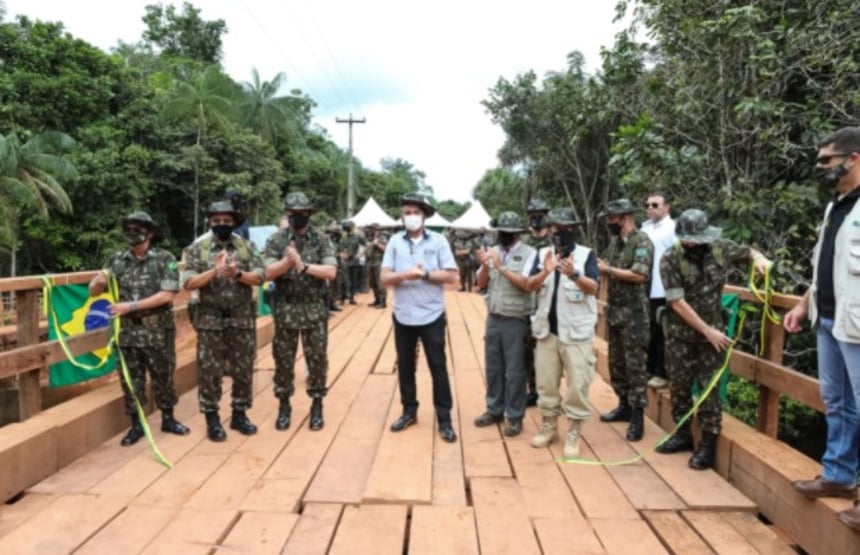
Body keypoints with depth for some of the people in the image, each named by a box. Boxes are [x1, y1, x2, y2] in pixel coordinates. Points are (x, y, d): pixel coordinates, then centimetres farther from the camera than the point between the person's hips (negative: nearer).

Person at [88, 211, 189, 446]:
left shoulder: (164, 259, -7)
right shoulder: (116, 260, 4)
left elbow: (166, 295, -15)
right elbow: (93, 292, 8)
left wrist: (131, 306, -17)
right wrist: (98, 281, -16)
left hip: (159, 333, -3)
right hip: (128, 333, 3)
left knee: (163, 377, 10)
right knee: (131, 380, 10)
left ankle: (168, 419, 27)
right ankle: (136, 425, 24)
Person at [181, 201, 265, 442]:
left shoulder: (247, 247, 4)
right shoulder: (197, 249, 0)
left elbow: (259, 277, -3)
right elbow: (188, 283, -7)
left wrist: (238, 273, -21)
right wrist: (214, 271, -20)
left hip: (242, 319, 2)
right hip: (210, 320, -1)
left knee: (243, 370, 8)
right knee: (210, 372, 4)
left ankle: (239, 414, 23)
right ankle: (212, 419, 17)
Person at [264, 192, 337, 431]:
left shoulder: (322, 239, -1)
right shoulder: (276, 240, 0)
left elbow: (331, 271, -11)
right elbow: (268, 273, -7)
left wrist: (303, 266, -20)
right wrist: (286, 261, -23)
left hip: (315, 310, 0)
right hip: (285, 309, 1)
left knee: (317, 360, 6)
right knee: (283, 360, 9)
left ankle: (317, 406, 20)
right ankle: (284, 405, 24)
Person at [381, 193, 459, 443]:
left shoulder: (438, 241, -3)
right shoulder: (395, 242, 2)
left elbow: (451, 276, -7)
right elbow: (385, 277, -4)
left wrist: (425, 274, -17)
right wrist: (405, 275, -21)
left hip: (432, 316, -2)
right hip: (403, 316, 2)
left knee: (438, 367, 5)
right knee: (404, 366, 14)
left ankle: (444, 419, 15)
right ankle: (409, 412, 31)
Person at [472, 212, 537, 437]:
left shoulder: (529, 253, -8)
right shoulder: (493, 252, 8)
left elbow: (527, 284, -19)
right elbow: (481, 284, 7)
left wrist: (502, 267, -18)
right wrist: (485, 266, -11)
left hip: (516, 321, -5)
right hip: (493, 318, 5)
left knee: (514, 371, 3)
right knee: (493, 368, 15)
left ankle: (515, 416, 16)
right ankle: (494, 410, 30)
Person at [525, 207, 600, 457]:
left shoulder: (586, 254, -4)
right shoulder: (542, 254, 6)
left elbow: (593, 288, -15)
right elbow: (530, 285, -5)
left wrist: (575, 275, -34)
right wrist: (545, 272, -25)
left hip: (576, 331, -3)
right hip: (547, 329, 4)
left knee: (577, 383, -2)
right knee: (546, 382, 12)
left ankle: (573, 434, 11)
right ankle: (549, 426, 27)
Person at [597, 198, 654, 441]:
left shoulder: (642, 241, -12)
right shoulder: (615, 242, 12)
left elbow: (639, 275, -22)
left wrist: (608, 270, -16)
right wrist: (599, 268, -1)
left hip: (633, 313, -8)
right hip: (614, 310, 8)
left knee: (634, 364, -3)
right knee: (616, 362, 14)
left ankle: (637, 416, 4)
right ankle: (624, 406, 27)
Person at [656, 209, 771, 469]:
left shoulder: (720, 248, -6)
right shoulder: (670, 259, -14)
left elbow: (747, 252, 14)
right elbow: (678, 302, -15)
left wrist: (760, 258, -11)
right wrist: (707, 331, -15)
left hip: (712, 330, 0)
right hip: (679, 332, 0)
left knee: (708, 386, 1)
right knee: (679, 385, 9)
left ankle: (708, 443, 11)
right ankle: (683, 434, 25)